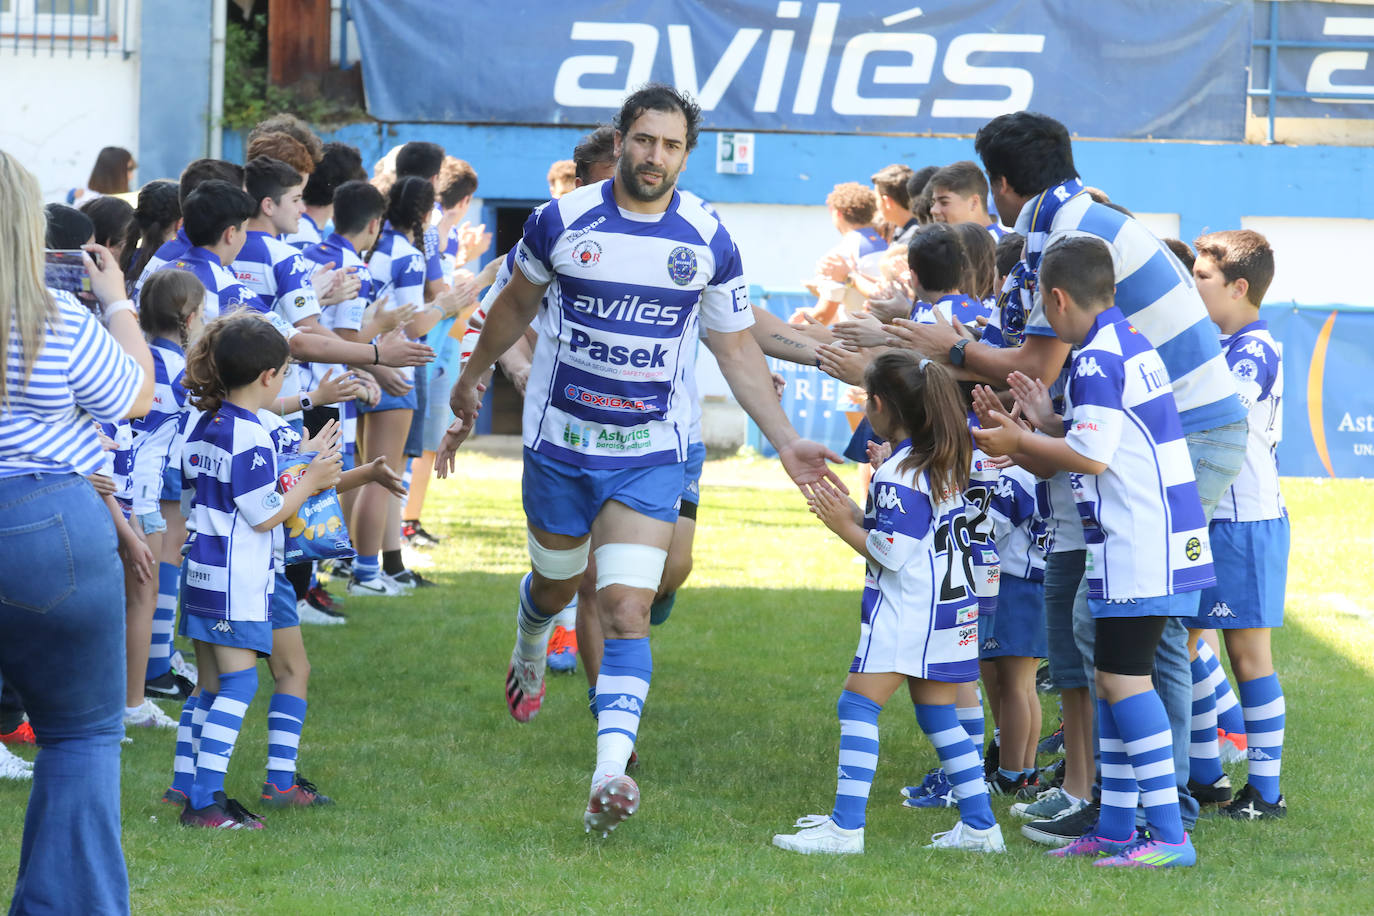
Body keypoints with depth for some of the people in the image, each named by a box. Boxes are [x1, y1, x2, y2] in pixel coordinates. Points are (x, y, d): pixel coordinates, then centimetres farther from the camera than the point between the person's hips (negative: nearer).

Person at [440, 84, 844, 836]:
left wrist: (785, 441, 0)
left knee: (626, 610, -14)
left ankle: (610, 775, -23)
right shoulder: (561, 221, -7)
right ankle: (528, 657, 56)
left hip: (649, 455, -1)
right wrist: (472, 378, 22)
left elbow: (737, 350, 5)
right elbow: (517, 302, 12)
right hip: (559, 441, 1)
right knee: (556, 583, 19)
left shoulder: (709, 241, -5)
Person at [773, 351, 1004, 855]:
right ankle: (979, 824, 13)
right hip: (952, 607, 9)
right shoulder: (946, 462, 11)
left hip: (905, 611, -9)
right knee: (938, 713, 15)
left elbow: (891, 554, -19)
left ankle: (846, 827, -13)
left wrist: (844, 526, -7)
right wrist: (855, 514, 19)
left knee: (858, 705, -7)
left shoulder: (897, 476, -17)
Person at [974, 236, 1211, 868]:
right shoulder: (1131, 343, 16)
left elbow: (1091, 458, -19)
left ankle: (1169, 835, -13)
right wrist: (1047, 420, 17)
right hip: (1149, 541, 10)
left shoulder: (1097, 360, -15)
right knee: (1111, 675, 15)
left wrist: (1019, 442, -7)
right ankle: (1116, 827, 20)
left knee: (1124, 676, -10)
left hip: (1138, 544, -10)